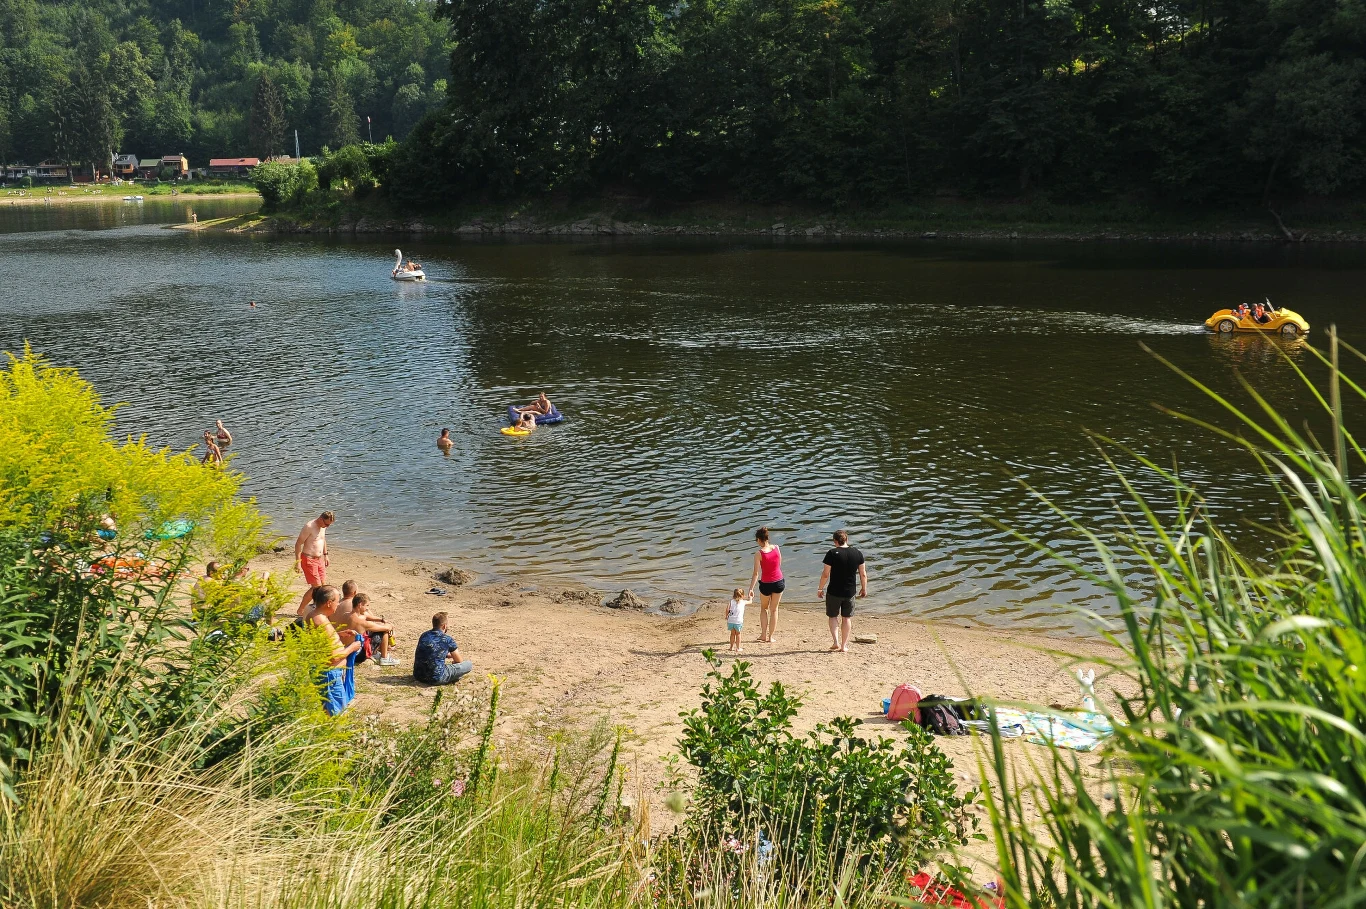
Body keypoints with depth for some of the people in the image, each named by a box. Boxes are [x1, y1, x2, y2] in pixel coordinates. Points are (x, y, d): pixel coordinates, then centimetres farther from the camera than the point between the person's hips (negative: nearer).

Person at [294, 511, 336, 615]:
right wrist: (298, 562, -20)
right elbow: (298, 543, -18)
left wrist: (325, 555, 24)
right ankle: (301, 610, 3)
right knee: (316, 586, -9)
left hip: (319, 559, 8)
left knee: (323, 584, 5)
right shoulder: (309, 527, -19)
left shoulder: (323, 526, 5)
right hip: (309, 559, -8)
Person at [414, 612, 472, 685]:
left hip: (418, 676, 6)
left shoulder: (424, 635, 9)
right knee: (468, 664, 1)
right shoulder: (448, 639, -6)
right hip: (436, 679, -6)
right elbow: (459, 661, 8)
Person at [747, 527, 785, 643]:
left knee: (764, 608, 21)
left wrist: (751, 589, -16)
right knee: (774, 609, 15)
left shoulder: (759, 554, -17)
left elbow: (756, 573, -18)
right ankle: (770, 636, 17)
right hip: (779, 582, 3)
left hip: (766, 584, -3)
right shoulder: (776, 548, -7)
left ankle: (763, 635, 19)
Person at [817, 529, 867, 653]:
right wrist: (864, 588, 17)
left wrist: (820, 589, 1)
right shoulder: (857, 553, -2)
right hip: (850, 592, 3)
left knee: (833, 616, 14)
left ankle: (835, 642, -1)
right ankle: (844, 646, 16)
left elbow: (825, 574, -12)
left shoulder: (832, 554, -13)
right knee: (846, 618, 15)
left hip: (834, 591, -3)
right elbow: (863, 574, 3)